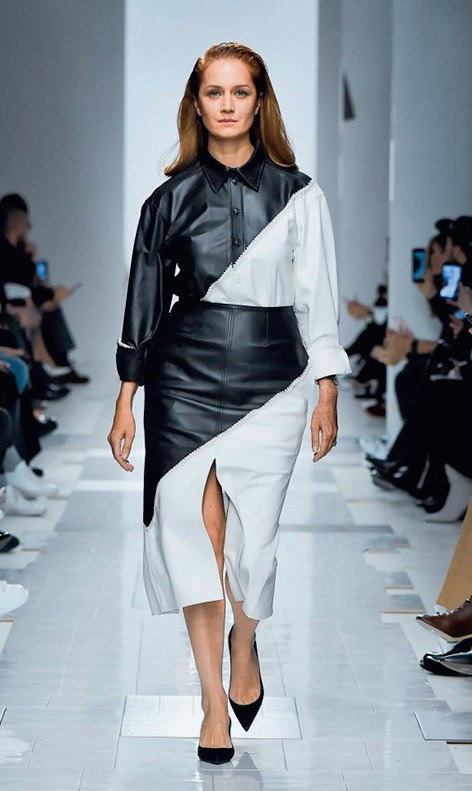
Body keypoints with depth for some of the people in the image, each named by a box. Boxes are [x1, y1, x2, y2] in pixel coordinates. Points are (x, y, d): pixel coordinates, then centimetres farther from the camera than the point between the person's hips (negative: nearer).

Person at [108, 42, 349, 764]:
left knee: (250, 535, -3)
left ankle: (245, 643, 31)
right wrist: (125, 402, 7)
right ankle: (214, 699, 7)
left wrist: (327, 393, 3)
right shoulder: (171, 198, 6)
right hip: (185, 374, 1)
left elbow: (317, 296, 6)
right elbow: (145, 299, 8)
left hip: (271, 378, -1)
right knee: (195, 530, -4)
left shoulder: (298, 194, 4)